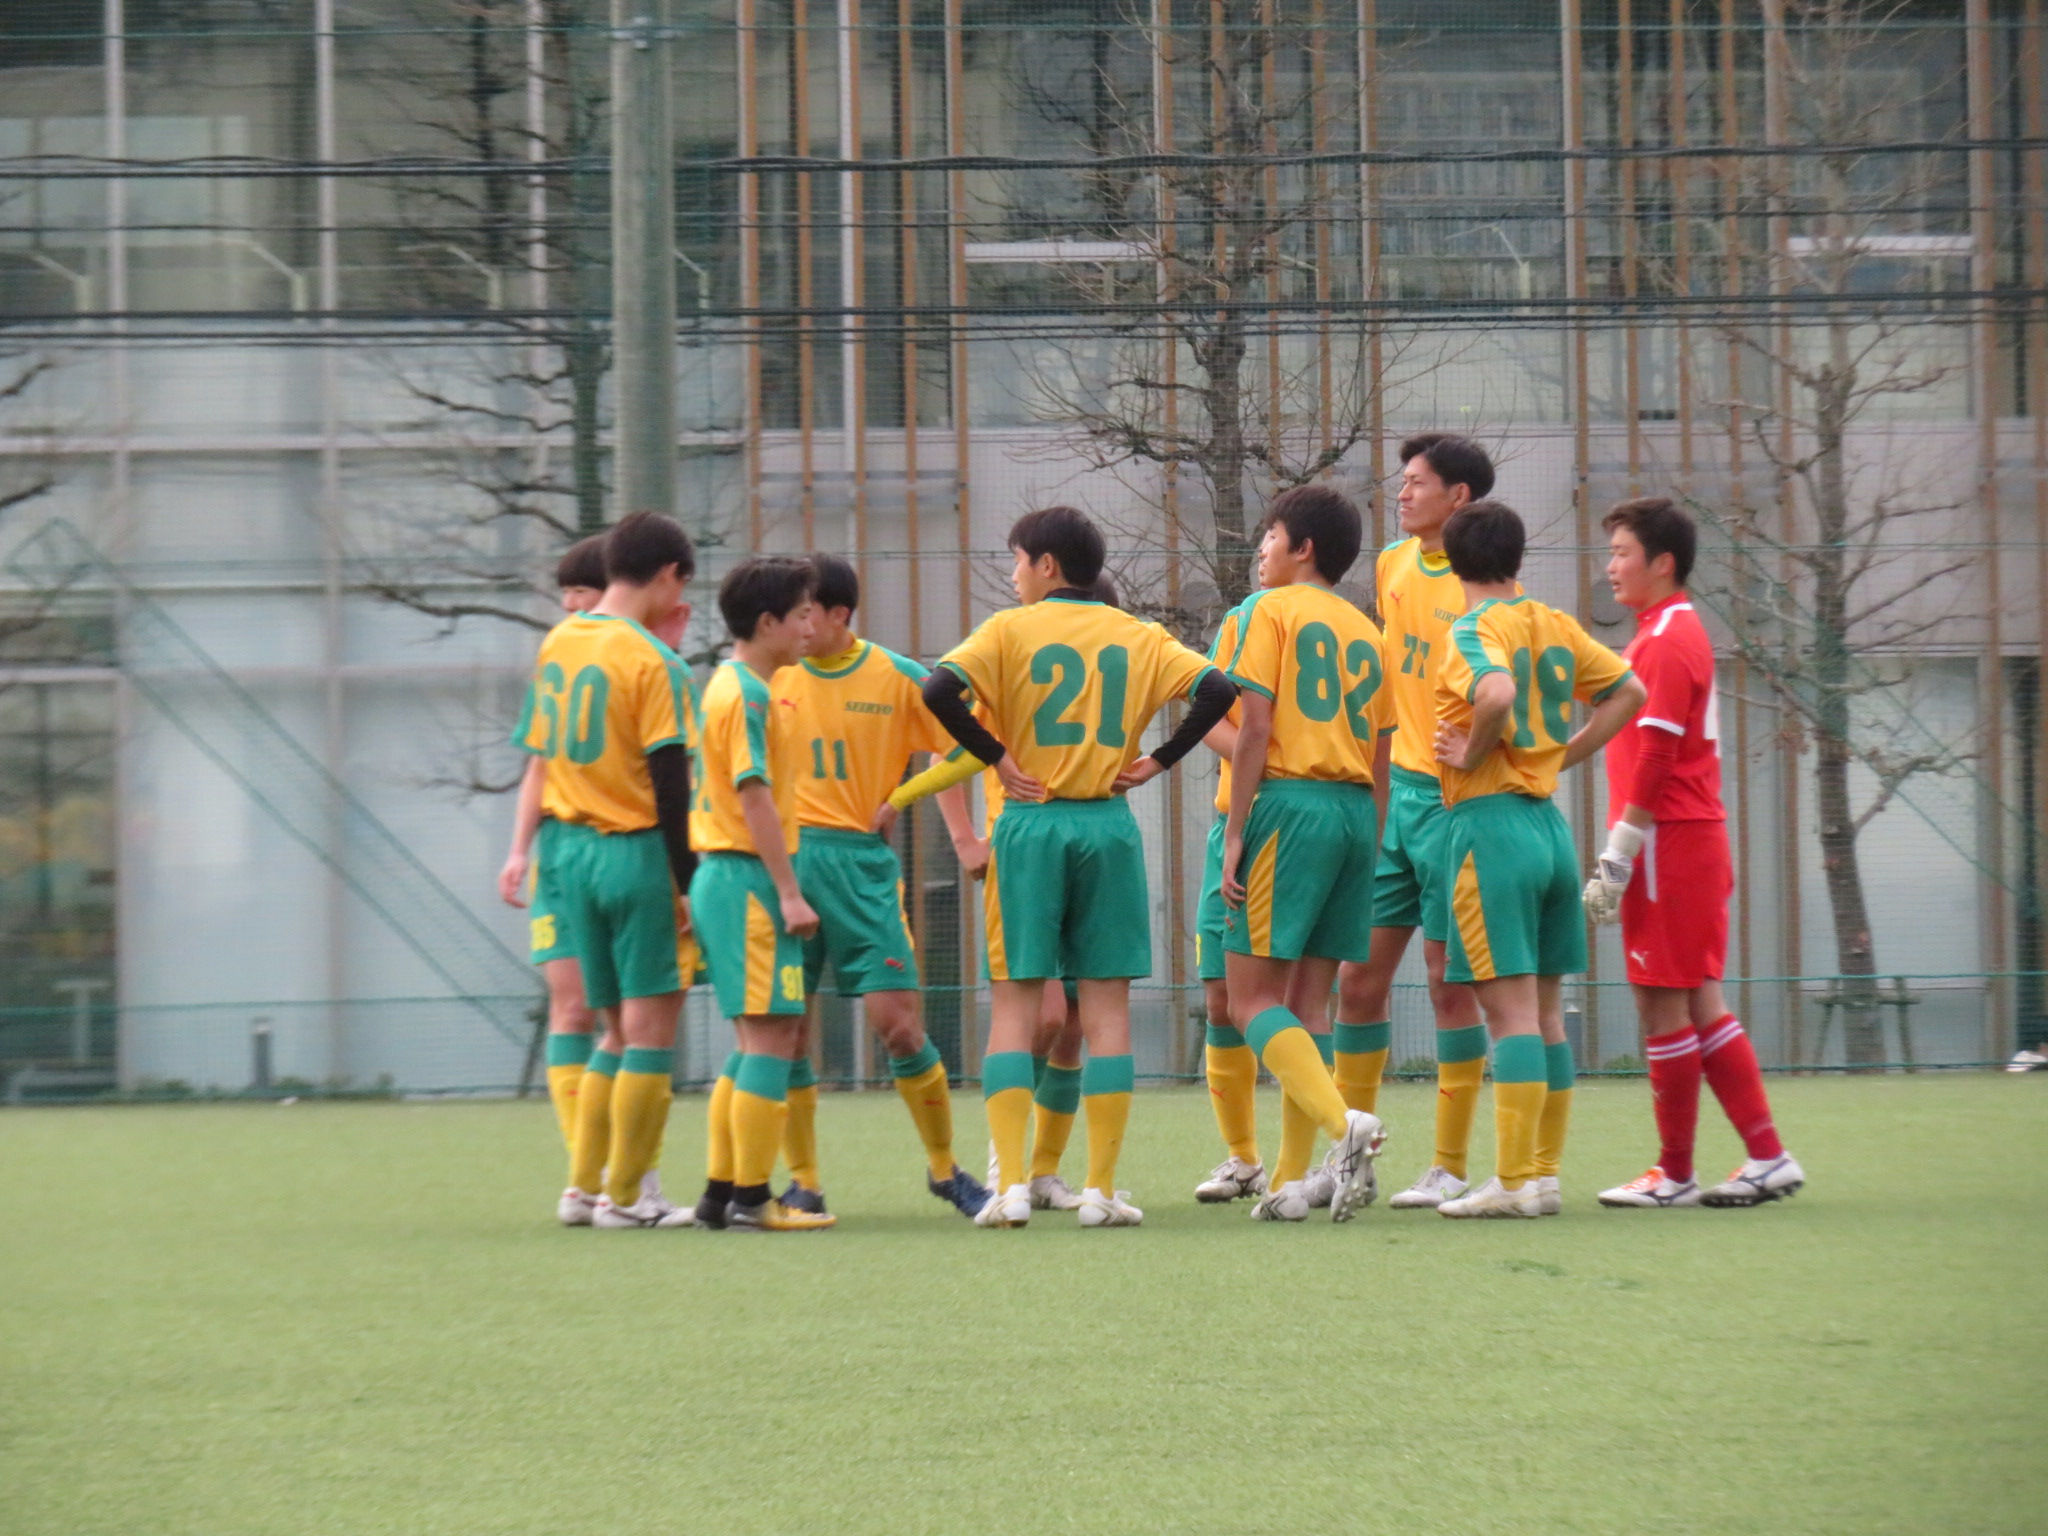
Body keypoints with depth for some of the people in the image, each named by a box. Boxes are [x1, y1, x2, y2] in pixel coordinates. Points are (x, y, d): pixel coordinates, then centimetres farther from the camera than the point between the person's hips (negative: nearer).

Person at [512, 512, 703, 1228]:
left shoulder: (556, 644, 8)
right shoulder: (651, 660, -13)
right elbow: (669, 781, -16)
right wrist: (687, 882, -13)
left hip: (568, 845, 7)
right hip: (634, 852, -7)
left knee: (620, 1027, 16)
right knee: (650, 1029, 0)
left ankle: (583, 1184, 16)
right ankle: (623, 1197, 0)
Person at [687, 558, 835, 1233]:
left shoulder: (730, 685, 18)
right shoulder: (749, 695, -13)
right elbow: (754, 798, -19)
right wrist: (789, 893, -19)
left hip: (721, 878, 10)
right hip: (748, 879, -10)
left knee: (758, 1039, 13)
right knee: (771, 1036, -8)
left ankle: (720, 1192, 14)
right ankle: (751, 1199, -8)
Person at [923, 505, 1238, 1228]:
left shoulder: (1011, 630, -1)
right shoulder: (1139, 637, 7)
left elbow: (940, 689, -16)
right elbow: (1217, 690, -3)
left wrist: (995, 756, -6)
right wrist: (1160, 760, 2)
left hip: (1030, 823, -2)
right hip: (1109, 824, 2)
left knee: (1014, 1004, 2)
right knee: (1107, 1007, 5)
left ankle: (1012, 1184, -8)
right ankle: (1101, 1189, 2)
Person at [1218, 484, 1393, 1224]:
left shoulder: (1271, 610, 0)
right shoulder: (1366, 632, 18)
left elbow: (1255, 727, -9)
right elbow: (1383, 751, 15)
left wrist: (1234, 833, -9)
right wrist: (1371, 847, 18)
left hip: (1289, 802, -7)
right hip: (1357, 810, 7)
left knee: (1252, 997, -5)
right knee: (1307, 1004, 8)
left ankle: (1344, 1121, -26)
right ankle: (1292, 1181, 3)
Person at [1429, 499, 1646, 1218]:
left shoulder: (1475, 630, -10)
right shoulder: (1555, 626, 11)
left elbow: (1499, 694, -30)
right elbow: (1628, 692, 19)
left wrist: (1473, 754, -14)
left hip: (1489, 820, -7)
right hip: (1551, 823, 7)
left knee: (1509, 1009, -8)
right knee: (1545, 1011, 11)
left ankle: (1516, 1180, -10)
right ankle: (1544, 1171, 13)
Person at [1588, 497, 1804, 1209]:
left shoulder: (1668, 639, -13)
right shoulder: (1673, 631, 17)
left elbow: (1655, 757, -18)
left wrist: (1618, 856, -17)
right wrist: (1625, 851, 18)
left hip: (1668, 844, -10)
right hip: (1695, 838, 10)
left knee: (1662, 1003, -4)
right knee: (1697, 1003, 10)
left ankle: (1674, 1175, 1)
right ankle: (1767, 1157, 9)